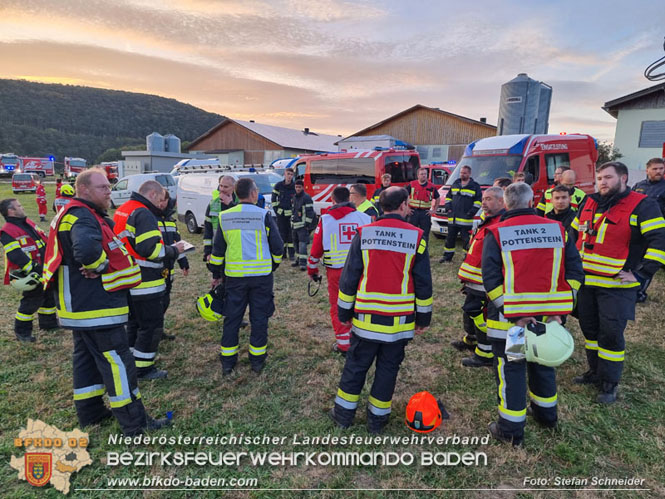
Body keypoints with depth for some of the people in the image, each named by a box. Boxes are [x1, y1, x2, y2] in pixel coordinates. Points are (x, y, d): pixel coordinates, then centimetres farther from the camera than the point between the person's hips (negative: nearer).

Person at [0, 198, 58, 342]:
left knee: (49, 295, 19)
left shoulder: (28, 223, 10)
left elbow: (43, 238, 17)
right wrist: (32, 269, -29)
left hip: (44, 269, 9)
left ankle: (48, 323, 37)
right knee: (32, 301, -1)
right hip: (30, 275, -9)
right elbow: (15, 256, -26)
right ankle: (22, 332, 17)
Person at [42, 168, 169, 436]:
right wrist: (99, 266, -20)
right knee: (117, 361, -5)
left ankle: (90, 411, 34)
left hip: (80, 305, 11)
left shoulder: (79, 215, 15)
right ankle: (134, 422, 4)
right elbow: (86, 250, -39)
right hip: (96, 306, -11)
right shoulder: (82, 217, -19)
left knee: (88, 357, 19)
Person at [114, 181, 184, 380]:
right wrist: (174, 250, -10)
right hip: (145, 283, -10)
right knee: (152, 325, 3)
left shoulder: (122, 211, 14)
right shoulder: (144, 214, -18)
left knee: (135, 322, 22)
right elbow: (152, 249, -26)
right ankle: (143, 368, 13)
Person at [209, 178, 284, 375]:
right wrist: (273, 265, 13)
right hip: (261, 275, -2)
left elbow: (218, 249, 8)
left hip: (234, 276, 3)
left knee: (232, 318, 12)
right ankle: (257, 360, 19)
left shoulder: (225, 217, 2)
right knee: (259, 318, 9)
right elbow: (278, 246, -5)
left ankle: (227, 361, 20)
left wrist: (217, 274, 18)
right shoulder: (263, 216, -8)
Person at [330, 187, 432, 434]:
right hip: (400, 321, 0)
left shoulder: (363, 234, -5)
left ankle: (344, 412, 29)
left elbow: (349, 277, -2)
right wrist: (424, 316, 10)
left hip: (366, 318, 0)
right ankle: (377, 418, 27)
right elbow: (423, 282, -1)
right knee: (388, 368, 15)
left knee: (355, 365, 15)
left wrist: (344, 311, 8)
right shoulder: (416, 236, -5)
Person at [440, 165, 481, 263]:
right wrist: (447, 206, 7)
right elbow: (448, 196, 21)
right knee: (450, 238, 11)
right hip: (453, 218, 5)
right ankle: (447, 256, 22)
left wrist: (473, 210, -10)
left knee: (466, 239, -3)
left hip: (466, 219, -4)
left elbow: (479, 200, 0)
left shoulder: (475, 185, 2)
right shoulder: (455, 184, 14)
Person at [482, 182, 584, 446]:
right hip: (547, 316, 4)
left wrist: (511, 312, -13)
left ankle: (511, 429, 19)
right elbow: (574, 271, 1)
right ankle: (546, 414, 43)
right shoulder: (558, 230, 2)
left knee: (510, 369, 8)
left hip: (508, 317, -4)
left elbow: (491, 279, -15)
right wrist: (559, 309, -1)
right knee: (542, 363, 24)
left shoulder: (496, 234, -9)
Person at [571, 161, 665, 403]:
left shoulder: (642, 205, -9)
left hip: (616, 286, -6)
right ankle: (595, 372, 34)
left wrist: (640, 274, -18)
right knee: (590, 329, 16)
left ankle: (610, 384, 17)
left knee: (611, 334, 0)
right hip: (585, 281, 6)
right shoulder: (589, 203, 9)